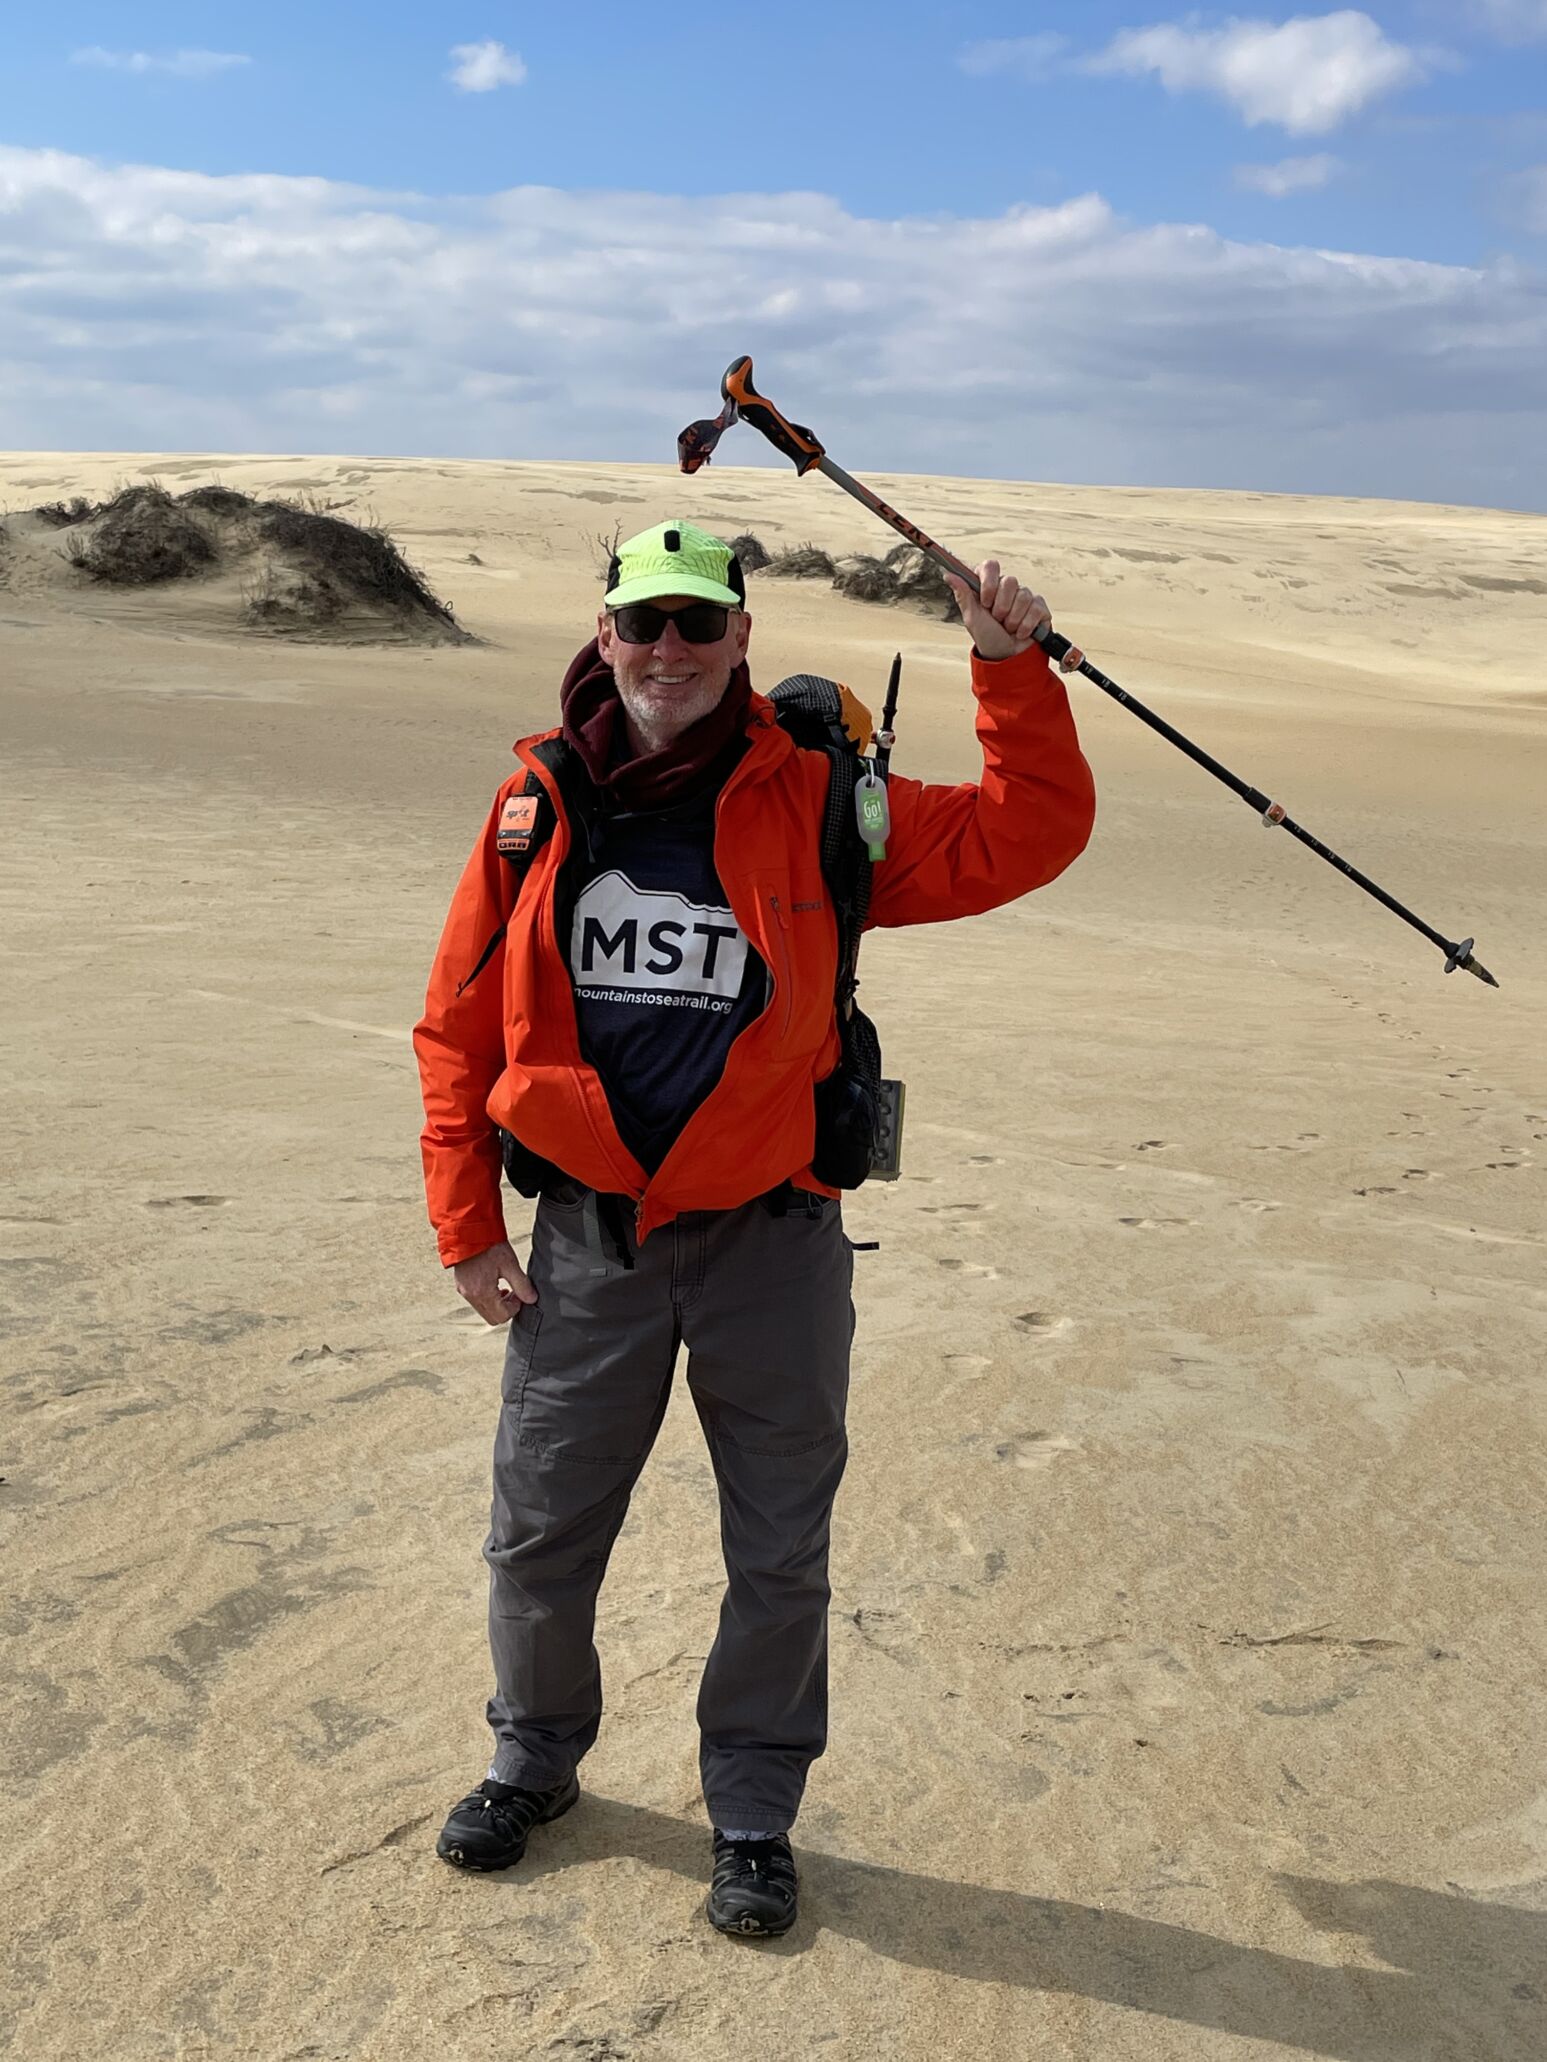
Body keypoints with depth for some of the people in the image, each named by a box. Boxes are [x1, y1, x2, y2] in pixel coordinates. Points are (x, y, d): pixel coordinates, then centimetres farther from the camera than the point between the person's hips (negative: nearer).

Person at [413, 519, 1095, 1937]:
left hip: (771, 1242, -1)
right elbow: (458, 1024, 5)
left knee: (779, 1554, 11)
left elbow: (1026, 836, -7)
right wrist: (466, 1223, 2)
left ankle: (753, 1817, 32)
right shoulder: (539, 804, 0)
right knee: (538, 1535, 15)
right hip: (586, 1236, 2)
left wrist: (1012, 675, -19)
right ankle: (535, 1758, 41)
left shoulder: (811, 802, -5)